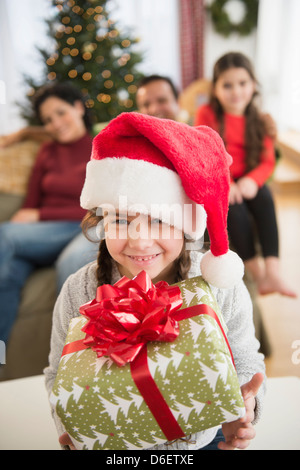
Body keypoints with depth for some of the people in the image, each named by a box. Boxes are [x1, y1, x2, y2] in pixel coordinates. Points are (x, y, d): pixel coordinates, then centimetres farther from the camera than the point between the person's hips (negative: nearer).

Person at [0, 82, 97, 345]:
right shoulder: (47, 152, 20)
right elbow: (30, 205, 16)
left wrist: (40, 215, -9)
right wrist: (22, 218, -9)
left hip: (77, 232, -4)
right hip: (36, 235, 4)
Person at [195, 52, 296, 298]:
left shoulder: (258, 121, 8)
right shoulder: (207, 115, -2)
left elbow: (267, 161, 1)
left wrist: (252, 180, -21)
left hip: (246, 181, 3)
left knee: (265, 197, -29)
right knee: (235, 205, -33)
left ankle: (272, 271, -34)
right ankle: (257, 273, -25)